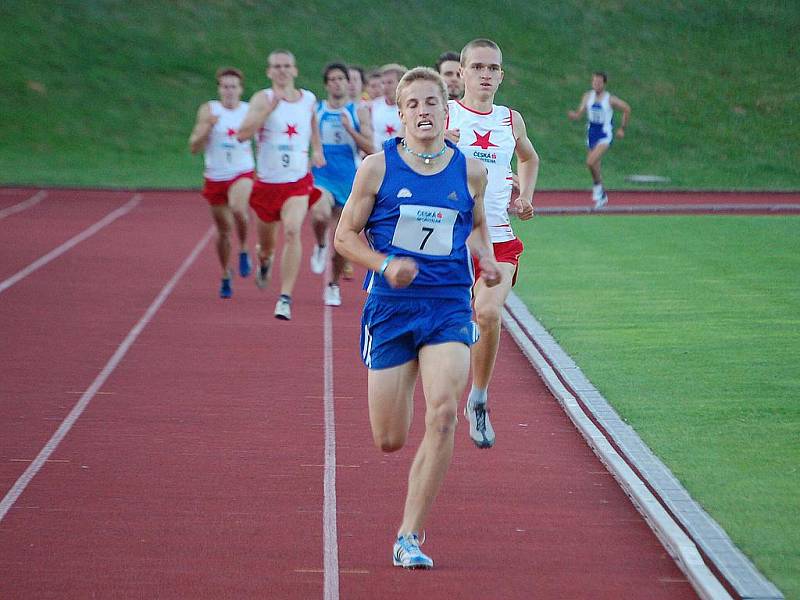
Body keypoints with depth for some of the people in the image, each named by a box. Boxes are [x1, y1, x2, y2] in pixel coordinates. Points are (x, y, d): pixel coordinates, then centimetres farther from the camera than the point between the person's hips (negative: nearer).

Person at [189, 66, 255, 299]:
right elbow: (194, 147, -5)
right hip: (215, 177, 2)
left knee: (238, 208, -34)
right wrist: (207, 127, -20)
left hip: (242, 174, -2)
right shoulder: (209, 110, -2)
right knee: (223, 230, 11)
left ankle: (244, 250, -9)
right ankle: (226, 276, 31)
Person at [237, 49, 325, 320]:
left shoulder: (308, 99, 5)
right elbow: (243, 134, -22)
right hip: (266, 182, 0)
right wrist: (269, 108, -29)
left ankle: (285, 298, -23)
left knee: (292, 232, -23)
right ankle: (264, 260, 55)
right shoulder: (262, 99, -8)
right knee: (266, 242, 15)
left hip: (298, 182, 0)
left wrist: (317, 149, 19)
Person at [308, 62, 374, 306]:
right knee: (320, 215, -32)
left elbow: (370, 148, -5)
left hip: (349, 181, 1)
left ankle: (333, 286, 24)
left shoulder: (359, 112, 2)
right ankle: (321, 246, 1)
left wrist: (349, 129, -15)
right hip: (321, 177, -1)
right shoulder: (314, 110, 4)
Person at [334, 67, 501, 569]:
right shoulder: (378, 167, -1)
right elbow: (345, 235, 3)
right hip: (391, 306, -1)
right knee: (389, 441, 1)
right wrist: (385, 265, -14)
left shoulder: (470, 171, 5)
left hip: (450, 307, 1)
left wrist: (486, 257, 1)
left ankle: (409, 538, -12)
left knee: (443, 415, -20)